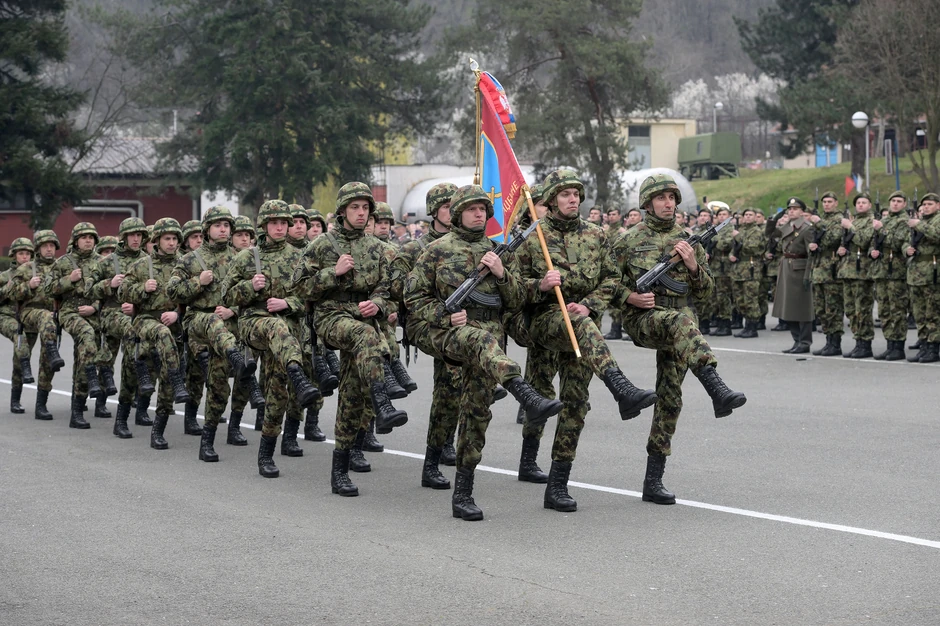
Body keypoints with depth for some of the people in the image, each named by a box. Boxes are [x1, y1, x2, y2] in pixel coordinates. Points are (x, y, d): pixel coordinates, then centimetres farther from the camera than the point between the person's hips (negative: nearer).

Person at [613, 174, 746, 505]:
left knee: (669, 396, -2)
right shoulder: (629, 241, 5)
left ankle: (653, 481, 4)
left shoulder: (687, 240, 13)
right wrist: (630, 297, -11)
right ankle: (717, 390, -56)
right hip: (643, 317, -4)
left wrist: (693, 264, -5)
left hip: (679, 322, 4)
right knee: (681, 321, -37)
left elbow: (705, 290, 14)